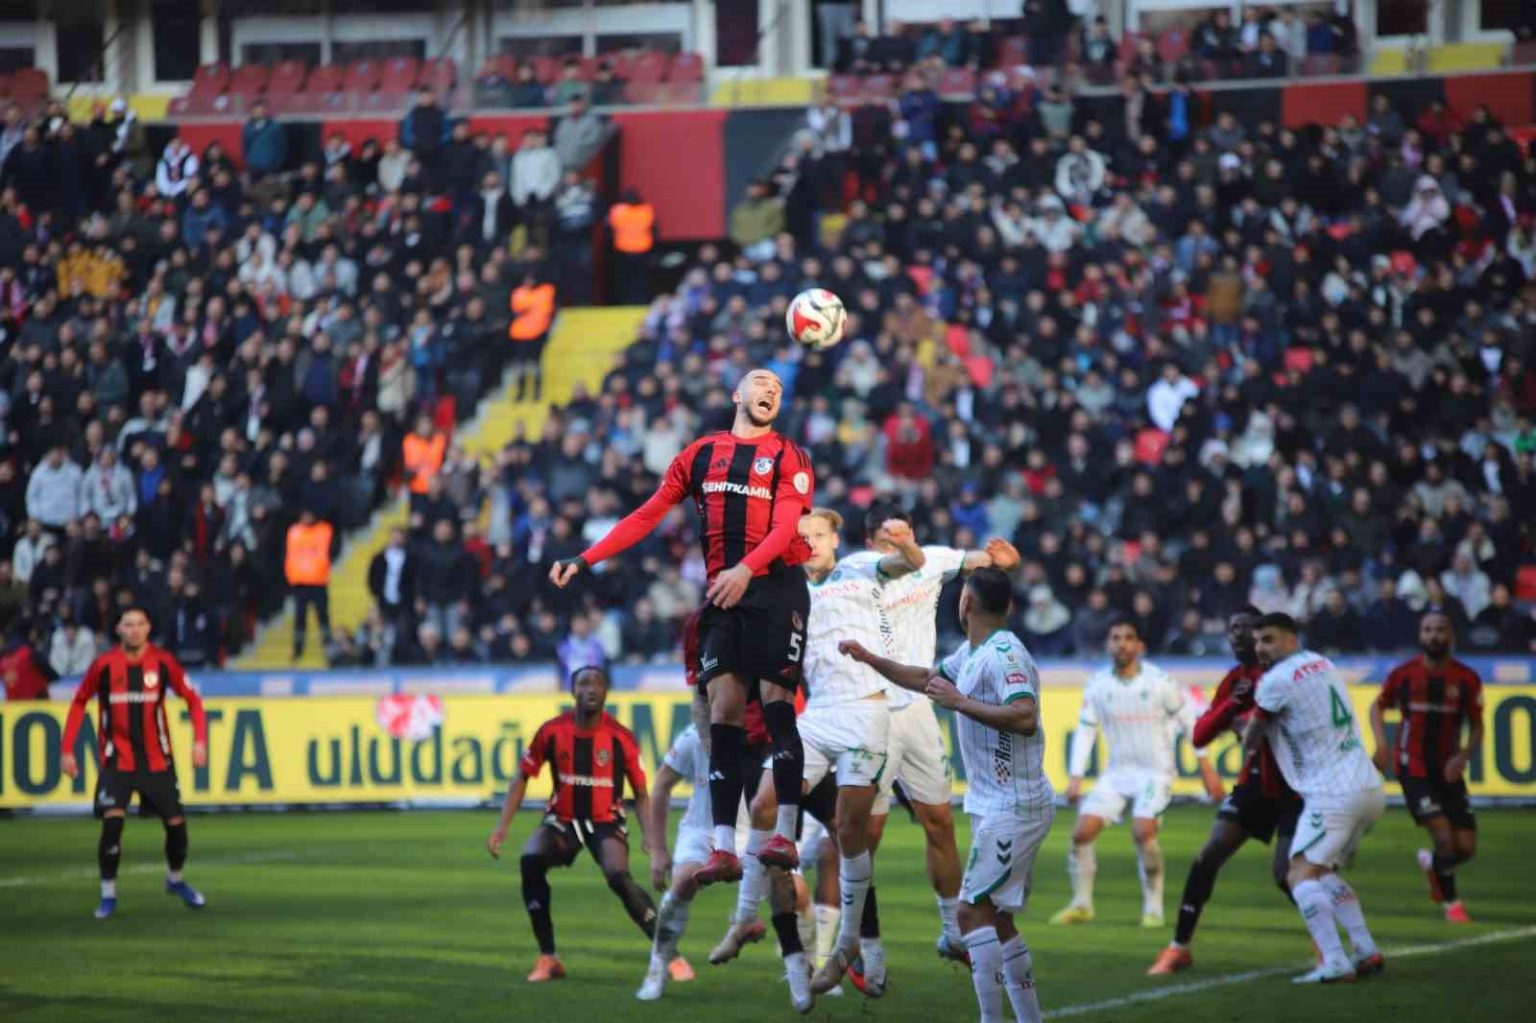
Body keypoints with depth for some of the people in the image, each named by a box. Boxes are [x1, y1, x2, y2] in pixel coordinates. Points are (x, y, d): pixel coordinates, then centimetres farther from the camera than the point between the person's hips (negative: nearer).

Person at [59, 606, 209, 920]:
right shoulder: (103, 666, -7)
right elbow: (79, 703, 5)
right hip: (117, 761, -2)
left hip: (157, 761, 2)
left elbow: (192, 699, 3)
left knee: (176, 823, 4)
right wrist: (67, 750, 1)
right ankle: (108, 895, -4)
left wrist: (199, 741, -9)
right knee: (112, 821, -19)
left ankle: (175, 880, 33)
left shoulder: (163, 662, -6)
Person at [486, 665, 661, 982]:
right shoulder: (552, 731, -7)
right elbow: (522, 778, 2)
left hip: (606, 822, -2)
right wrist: (502, 826, -6)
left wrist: (648, 835, -14)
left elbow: (640, 792, -1)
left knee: (619, 878, -29)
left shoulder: (620, 738, -10)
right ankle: (548, 958, -15)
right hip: (562, 821, 2)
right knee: (531, 860, -27)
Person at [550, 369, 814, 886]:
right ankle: (724, 849, -10)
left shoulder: (788, 457, 5)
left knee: (776, 700, -10)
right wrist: (584, 560, 10)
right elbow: (647, 516, 17)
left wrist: (746, 569, -26)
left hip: (776, 587, -3)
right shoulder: (700, 454, 16)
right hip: (722, 594, 3)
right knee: (723, 708, -6)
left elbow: (785, 525, -9)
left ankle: (785, 835, -6)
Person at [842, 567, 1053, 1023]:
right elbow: (926, 679, 33)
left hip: (1013, 809, -10)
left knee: (973, 912, -14)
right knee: (997, 919, 13)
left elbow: (1024, 718, -31)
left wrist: (959, 701, -25)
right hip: (994, 808, 10)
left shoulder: (1004, 655, -17)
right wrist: (869, 659, 30)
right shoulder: (971, 653, 14)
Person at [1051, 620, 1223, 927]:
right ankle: (1081, 904, 10)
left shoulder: (1159, 682, -10)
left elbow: (1189, 722, -2)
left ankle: (1153, 906, -9)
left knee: (1143, 830, -26)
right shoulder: (1098, 685, 0)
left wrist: (1207, 769, -2)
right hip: (1116, 772, 4)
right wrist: (1075, 777, -2)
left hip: (1155, 772, -4)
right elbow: (1085, 731, 5)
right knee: (1082, 831, -8)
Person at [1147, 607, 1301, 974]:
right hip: (1256, 780, 5)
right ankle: (1179, 948, 2)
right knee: (1209, 854, -6)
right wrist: (1232, 705, -15)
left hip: (1293, 784, -5)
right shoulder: (1234, 681, 7)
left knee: (1285, 871, -13)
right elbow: (1200, 736, 2)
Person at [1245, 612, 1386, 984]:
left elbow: (1250, 743, 5)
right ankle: (1367, 952, 10)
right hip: (1370, 789, 9)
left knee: (1301, 875, -10)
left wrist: (1245, 730, 28)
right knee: (1324, 872, 20)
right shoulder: (1323, 664, 16)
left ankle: (1335, 962, -24)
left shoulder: (1276, 681, -8)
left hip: (1334, 795, -9)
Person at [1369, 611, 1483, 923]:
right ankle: (1451, 902, 9)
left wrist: (1464, 756, -15)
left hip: (1448, 770, 3)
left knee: (1467, 848, -1)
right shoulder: (1403, 674, -5)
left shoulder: (1467, 679, -4)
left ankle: (1430, 863, 35)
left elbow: (1476, 727, 3)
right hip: (1413, 768, -3)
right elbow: (1378, 706, 11)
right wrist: (1382, 743, -4)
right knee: (1445, 838, -16)